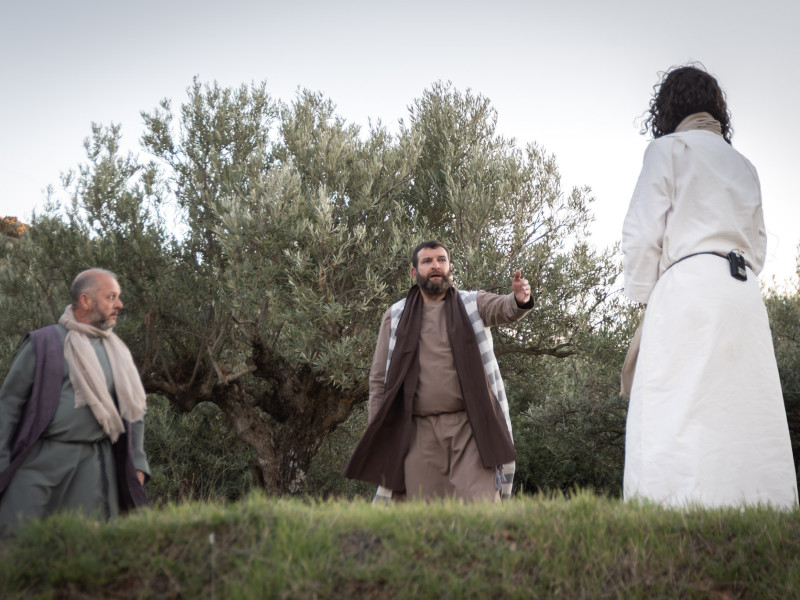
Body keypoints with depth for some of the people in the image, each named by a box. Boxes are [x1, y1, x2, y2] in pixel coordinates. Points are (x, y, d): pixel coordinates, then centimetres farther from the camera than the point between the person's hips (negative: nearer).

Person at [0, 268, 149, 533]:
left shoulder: (118, 353, 14)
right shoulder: (44, 343, 1)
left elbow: (134, 410, 19)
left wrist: (136, 463, 12)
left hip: (92, 463, 4)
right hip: (41, 460, -3)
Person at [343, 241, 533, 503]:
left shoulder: (474, 304, 10)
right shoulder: (395, 317, 11)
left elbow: (504, 309, -13)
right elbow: (379, 379, 11)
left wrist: (520, 300, -37)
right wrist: (378, 435, 4)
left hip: (470, 426, -1)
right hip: (420, 434, 1)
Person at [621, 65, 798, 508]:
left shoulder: (669, 148, 6)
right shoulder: (743, 165, 26)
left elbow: (643, 233, -2)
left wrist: (643, 296, 6)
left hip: (690, 288, -6)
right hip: (745, 295, 7)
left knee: (672, 423, -13)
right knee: (746, 419, 3)